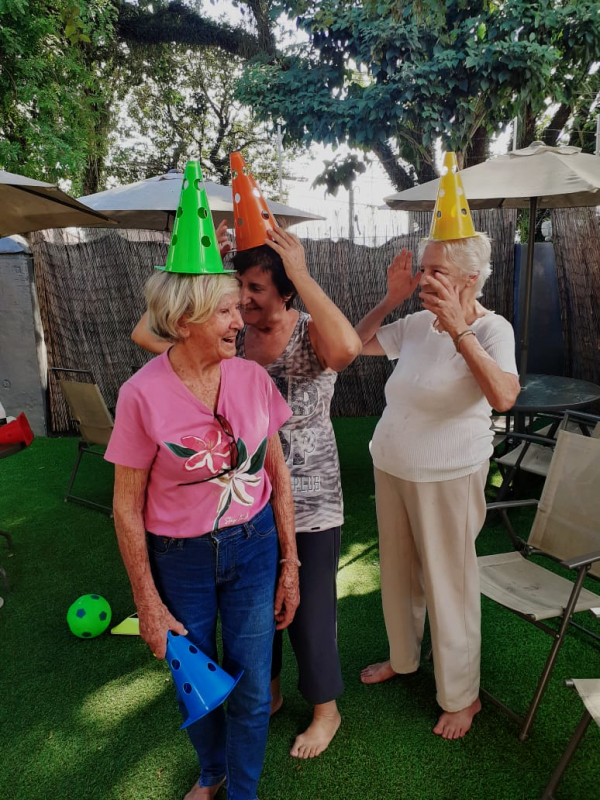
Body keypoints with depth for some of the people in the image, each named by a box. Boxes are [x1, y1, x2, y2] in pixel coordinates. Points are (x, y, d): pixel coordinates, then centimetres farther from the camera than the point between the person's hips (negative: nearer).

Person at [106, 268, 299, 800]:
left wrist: (290, 564, 3)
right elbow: (127, 508, -10)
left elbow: (278, 475, 0)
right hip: (180, 560, -1)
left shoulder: (253, 377, -9)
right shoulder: (143, 394, -18)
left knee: (251, 689, 13)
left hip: (253, 547, 2)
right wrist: (148, 604, -5)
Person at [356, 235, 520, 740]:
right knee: (398, 571, 21)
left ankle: (461, 696, 30)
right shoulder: (417, 324, 2)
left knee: (448, 584, 7)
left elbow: (503, 397, -32)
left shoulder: (492, 329, -15)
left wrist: (458, 328, -34)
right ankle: (403, 657, 46)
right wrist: (391, 299, -2)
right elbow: (358, 343, 11)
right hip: (391, 469, 6)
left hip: (448, 476, -6)